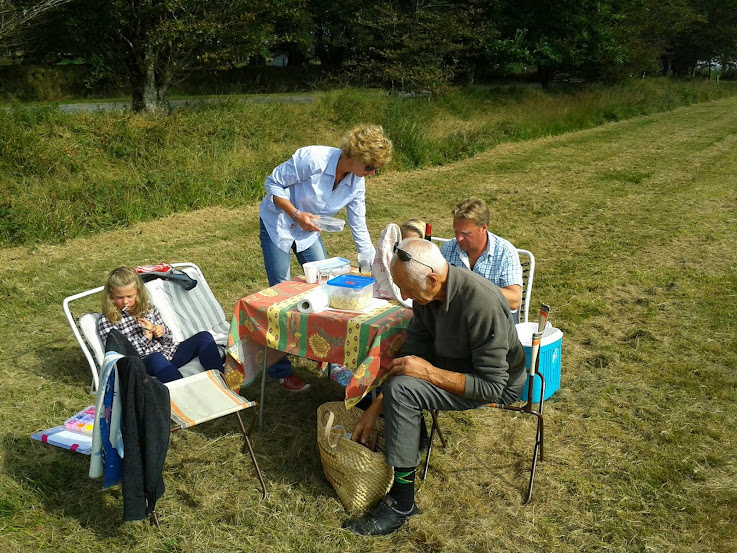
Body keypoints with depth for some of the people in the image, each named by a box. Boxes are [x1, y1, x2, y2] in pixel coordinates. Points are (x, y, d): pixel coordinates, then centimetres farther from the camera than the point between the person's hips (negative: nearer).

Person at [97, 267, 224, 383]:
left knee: (204, 337, -13)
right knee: (157, 358, -40)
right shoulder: (106, 321, 0)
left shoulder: (148, 308, 13)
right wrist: (146, 337, -12)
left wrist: (162, 332, -4)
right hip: (143, 363, -5)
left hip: (169, 354, 5)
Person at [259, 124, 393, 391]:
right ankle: (281, 371, 6)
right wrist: (296, 215, -31)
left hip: (309, 231, 6)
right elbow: (273, 184, -20)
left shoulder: (357, 183, -11)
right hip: (277, 225, -6)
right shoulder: (312, 159, -30)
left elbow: (358, 227, -2)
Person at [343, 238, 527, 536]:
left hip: (499, 385, -8)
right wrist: (375, 408, -11)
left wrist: (429, 372, -31)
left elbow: (492, 387, -30)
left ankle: (400, 504, -14)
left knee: (401, 389, -26)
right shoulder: (426, 295, -10)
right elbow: (412, 353, -4)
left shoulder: (481, 303, -33)